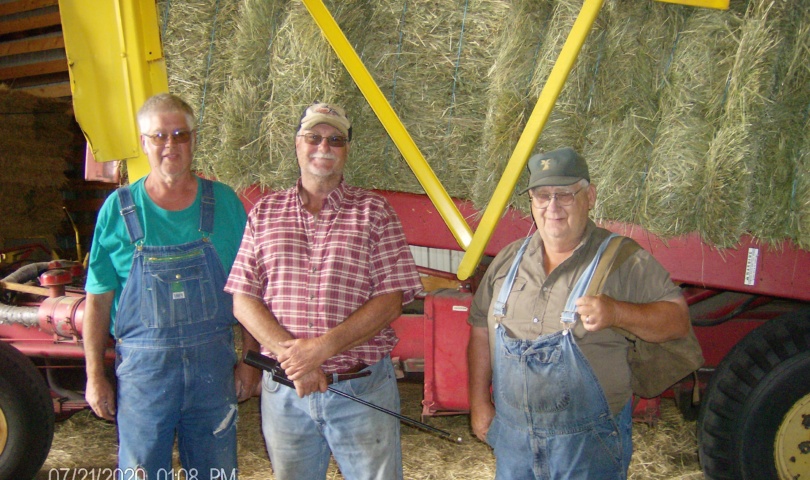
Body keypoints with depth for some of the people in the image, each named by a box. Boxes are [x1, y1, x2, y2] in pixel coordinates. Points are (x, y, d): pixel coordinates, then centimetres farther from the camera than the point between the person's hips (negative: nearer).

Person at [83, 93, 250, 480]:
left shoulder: (224, 202, 2)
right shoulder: (119, 209, -1)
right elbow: (98, 300, 2)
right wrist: (95, 375, -1)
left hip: (213, 363, 1)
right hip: (143, 365, -1)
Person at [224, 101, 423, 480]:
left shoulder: (373, 212, 1)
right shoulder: (265, 212, 7)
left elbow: (390, 302, -7)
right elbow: (243, 302, 2)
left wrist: (323, 347, -17)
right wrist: (289, 354, -13)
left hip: (362, 388, -2)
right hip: (284, 389, 2)